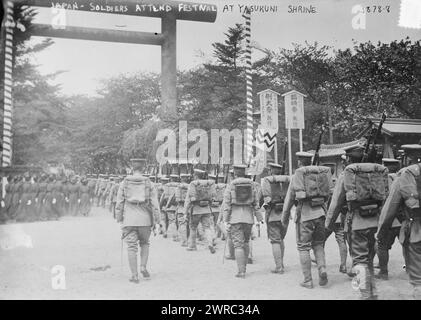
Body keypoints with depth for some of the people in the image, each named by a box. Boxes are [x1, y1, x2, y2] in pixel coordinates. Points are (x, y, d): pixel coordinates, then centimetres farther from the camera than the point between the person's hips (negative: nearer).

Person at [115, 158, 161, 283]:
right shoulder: (148, 183, 1)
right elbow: (154, 203, -1)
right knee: (144, 243, 21)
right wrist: (157, 220, 4)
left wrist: (119, 219, 12)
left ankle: (134, 275, 2)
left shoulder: (124, 183, 3)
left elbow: (119, 203, 4)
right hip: (145, 219, 1)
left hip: (129, 220, 0)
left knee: (131, 247, 3)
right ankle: (143, 267, 6)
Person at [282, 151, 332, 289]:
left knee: (303, 247, 6)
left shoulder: (297, 176, -1)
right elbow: (327, 196, 13)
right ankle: (322, 269, -3)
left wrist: (284, 217, 12)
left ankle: (308, 280, 5)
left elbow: (289, 199, 2)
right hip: (320, 212, 4)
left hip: (305, 214, -3)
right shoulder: (322, 173, 9)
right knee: (318, 244, 18)